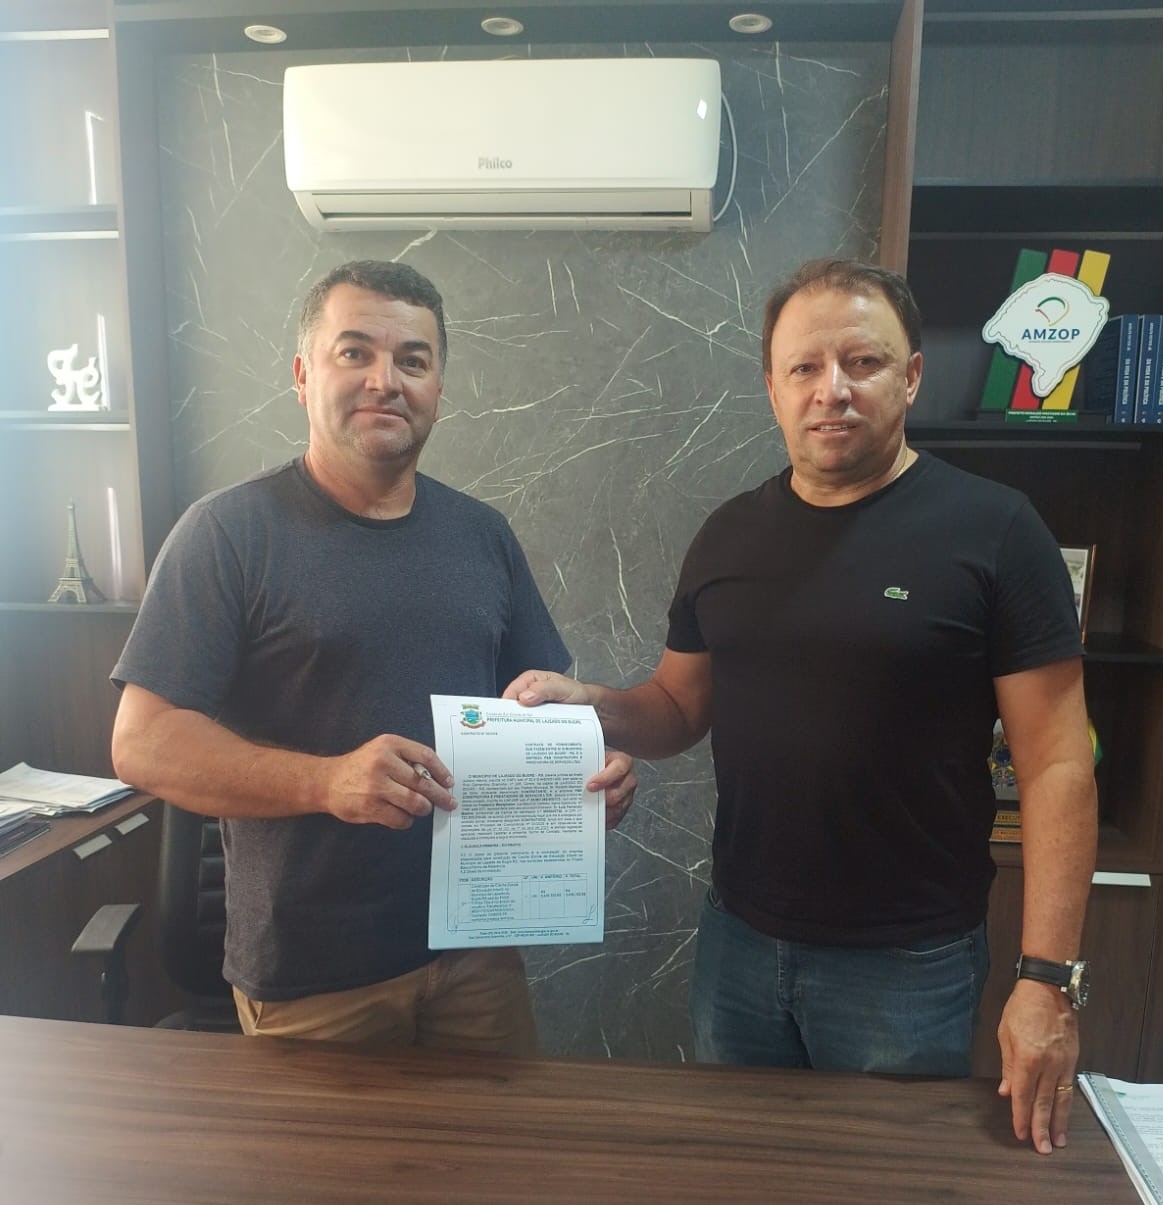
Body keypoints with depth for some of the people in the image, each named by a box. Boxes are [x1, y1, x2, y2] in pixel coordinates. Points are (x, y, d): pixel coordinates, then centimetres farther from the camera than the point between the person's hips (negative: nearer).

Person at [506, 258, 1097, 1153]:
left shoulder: (991, 530, -11)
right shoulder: (730, 535, 2)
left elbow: (1056, 765, -11)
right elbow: (678, 710, 7)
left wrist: (1048, 978, -14)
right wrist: (585, 702, -13)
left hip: (906, 966, -3)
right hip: (738, 943, 4)